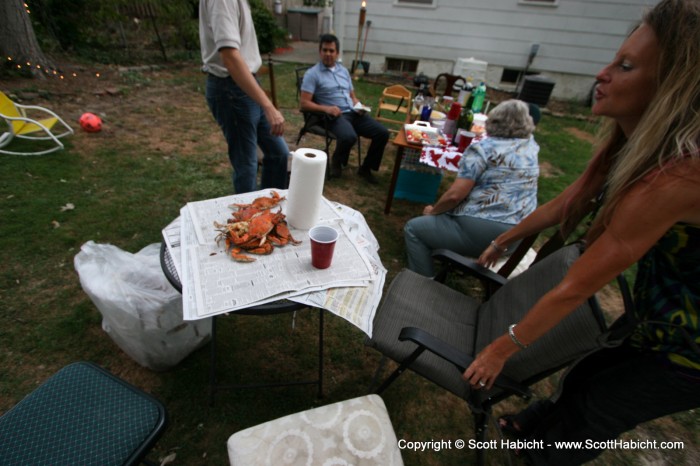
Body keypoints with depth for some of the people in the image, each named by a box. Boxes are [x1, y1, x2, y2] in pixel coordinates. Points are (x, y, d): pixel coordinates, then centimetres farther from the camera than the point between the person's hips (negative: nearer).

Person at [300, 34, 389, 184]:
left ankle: (366, 168, 6)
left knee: (382, 133, -11)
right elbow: (304, 103, -8)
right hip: (334, 116, -6)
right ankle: (336, 161, -3)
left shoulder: (343, 70, 20)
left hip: (353, 113, 6)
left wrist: (358, 106, 1)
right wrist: (326, 108, -22)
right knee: (349, 137, -38)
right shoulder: (312, 74, 0)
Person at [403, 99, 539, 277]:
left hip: (483, 232, -8)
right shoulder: (531, 146, 10)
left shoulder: (483, 148, -10)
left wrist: (433, 210, 1)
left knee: (413, 228, 3)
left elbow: (455, 195, -17)